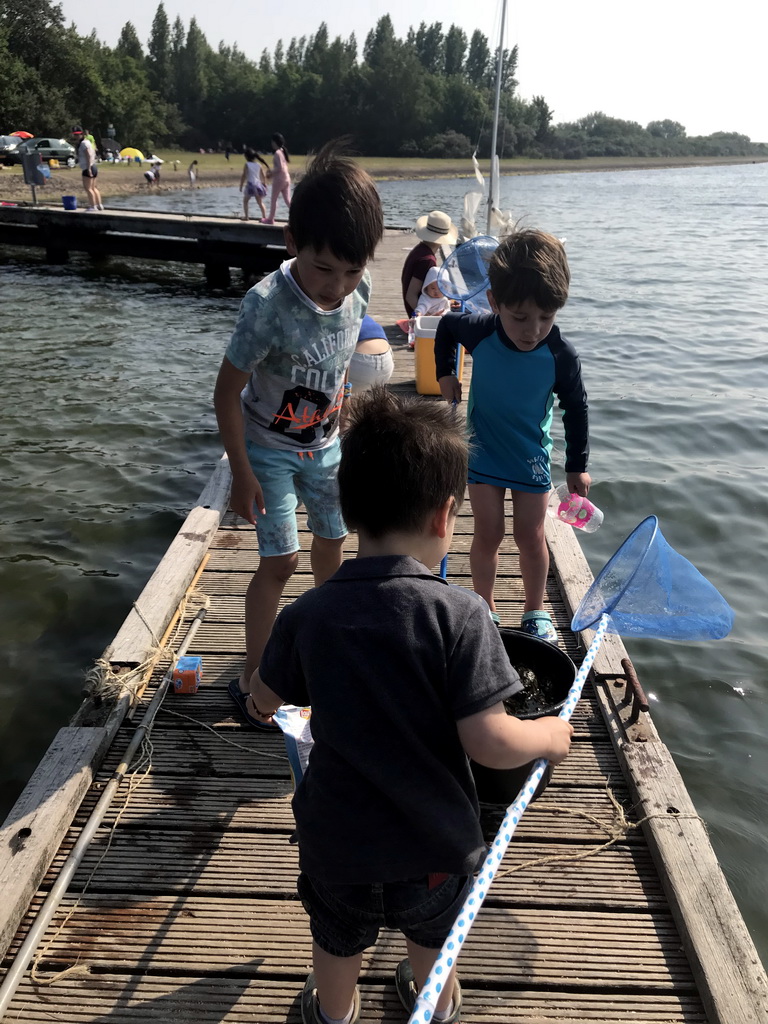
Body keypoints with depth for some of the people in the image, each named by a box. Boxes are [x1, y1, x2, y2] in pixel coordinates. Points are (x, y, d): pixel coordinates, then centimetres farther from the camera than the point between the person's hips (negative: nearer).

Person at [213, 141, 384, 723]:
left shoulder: (359, 290, -13)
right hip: (270, 449, -5)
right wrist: (241, 473, -18)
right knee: (281, 559, -6)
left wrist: (337, 427, 13)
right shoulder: (269, 305, -30)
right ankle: (252, 675, 11)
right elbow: (228, 391, -22)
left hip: (324, 444, 6)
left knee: (332, 539, 18)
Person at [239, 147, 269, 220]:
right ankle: (264, 217, 3)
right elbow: (263, 176, 7)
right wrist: (264, 184, 19)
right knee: (260, 202, 12)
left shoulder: (247, 165, -6)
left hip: (250, 185, -4)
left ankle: (246, 216, 6)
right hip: (258, 185, 4)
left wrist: (241, 186, -4)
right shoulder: (258, 165, 7)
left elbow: (243, 176, -9)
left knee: (245, 201, 12)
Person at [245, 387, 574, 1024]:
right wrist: (549, 733, -6)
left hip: (338, 843, 1)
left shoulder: (308, 615, -17)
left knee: (338, 945, 32)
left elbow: (264, 702, -1)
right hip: (436, 845, -1)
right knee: (435, 938, 33)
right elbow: (489, 743, -26)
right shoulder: (459, 614, -26)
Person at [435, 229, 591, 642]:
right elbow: (446, 325, 3)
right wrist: (445, 374, 0)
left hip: (531, 456, 0)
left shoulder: (561, 356, -22)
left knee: (531, 537, 8)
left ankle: (535, 612, 29)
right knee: (488, 534, 6)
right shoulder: (479, 331, -21)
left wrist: (577, 465, -1)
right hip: (484, 450, 0)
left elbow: (576, 409, -6)